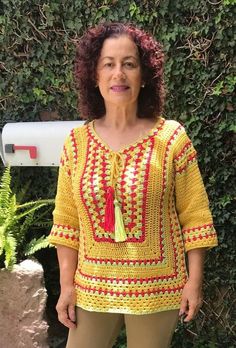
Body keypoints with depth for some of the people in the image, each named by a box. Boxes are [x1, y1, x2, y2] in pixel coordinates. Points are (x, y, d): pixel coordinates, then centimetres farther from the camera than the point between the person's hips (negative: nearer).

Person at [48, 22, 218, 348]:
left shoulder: (170, 136, -8)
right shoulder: (76, 141, -1)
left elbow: (194, 214, -4)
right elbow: (66, 220, 2)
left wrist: (195, 280, -6)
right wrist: (67, 284, 0)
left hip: (156, 289, -2)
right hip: (92, 287, 3)